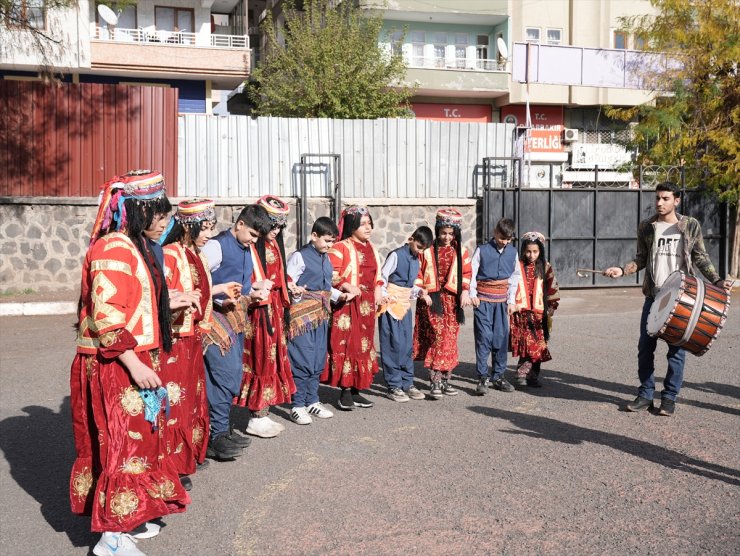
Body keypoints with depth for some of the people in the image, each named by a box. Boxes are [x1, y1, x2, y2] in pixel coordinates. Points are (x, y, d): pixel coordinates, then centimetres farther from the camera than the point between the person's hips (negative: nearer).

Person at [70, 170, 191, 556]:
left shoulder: (133, 245, 13)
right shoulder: (114, 248, -18)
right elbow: (106, 316, -24)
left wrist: (167, 305, 26)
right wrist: (134, 364, -24)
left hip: (134, 362, 10)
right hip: (117, 366, -10)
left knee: (136, 440, 16)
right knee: (124, 444, -3)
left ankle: (125, 520, 28)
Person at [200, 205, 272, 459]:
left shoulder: (247, 249, 14)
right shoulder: (217, 246, -11)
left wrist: (253, 292, 4)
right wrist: (219, 291, -24)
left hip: (237, 317, 9)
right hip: (217, 314, -9)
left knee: (234, 374, 12)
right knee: (225, 373, -12)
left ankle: (223, 428, 23)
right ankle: (217, 435, -5)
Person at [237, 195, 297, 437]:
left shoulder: (275, 244, 14)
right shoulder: (251, 247, -13)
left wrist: (287, 284, 10)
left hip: (275, 306, 9)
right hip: (258, 309, -9)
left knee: (274, 359, 11)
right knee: (260, 360, -4)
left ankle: (264, 413, 19)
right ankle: (257, 418, 6)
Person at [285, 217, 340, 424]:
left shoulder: (326, 259, 15)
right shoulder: (299, 257, -8)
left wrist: (339, 295, 9)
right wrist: (295, 293, -32)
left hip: (322, 314, 8)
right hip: (303, 313, -8)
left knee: (318, 360, 12)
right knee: (302, 360, -7)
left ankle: (312, 401, 25)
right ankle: (298, 405, 3)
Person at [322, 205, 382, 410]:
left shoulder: (370, 248, 16)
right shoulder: (340, 248, -8)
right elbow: (331, 275, -16)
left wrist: (378, 288, 9)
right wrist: (347, 286, -26)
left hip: (367, 305, 7)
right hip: (347, 304, -7)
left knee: (363, 345, 9)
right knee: (346, 345, -6)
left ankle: (356, 391, 18)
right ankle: (345, 392, 3)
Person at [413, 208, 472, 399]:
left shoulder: (461, 251, 8)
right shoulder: (428, 250, -1)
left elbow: (466, 274, 11)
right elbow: (418, 273, 2)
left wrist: (464, 292, -2)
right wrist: (422, 292, -8)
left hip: (452, 300, 3)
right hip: (432, 299, -3)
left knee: (450, 340, 5)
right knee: (437, 336, -14)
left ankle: (445, 380, 16)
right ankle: (435, 382, -11)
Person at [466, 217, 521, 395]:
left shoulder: (512, 252, 9)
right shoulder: (482, 250, -2)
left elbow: (514, 277, 14)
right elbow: (472, 273, -1)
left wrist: (511, 300, 10)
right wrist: (472, 295, -7)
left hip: (501, 300, 4)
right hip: (483, 299, -4)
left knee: (501, 338, 5)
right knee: (484, 337, -7)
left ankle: (498, 376, 15)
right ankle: (483, 377, -3)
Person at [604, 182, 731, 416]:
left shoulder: (691, 226, 1)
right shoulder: (646, 227, 4)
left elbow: (700, 258, 6)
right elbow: (641, 258, 9)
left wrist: (716, 280, -6)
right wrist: (622, 270, -8)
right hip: (653, 296, 2)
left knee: (676, 349, 3)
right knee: (645, 347, 3)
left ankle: (670, 397, 15)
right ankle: (645, 395, 15)